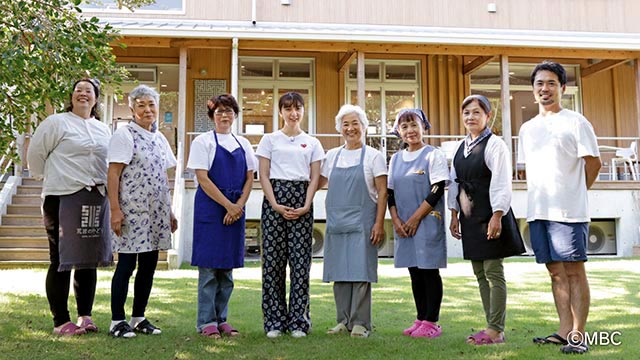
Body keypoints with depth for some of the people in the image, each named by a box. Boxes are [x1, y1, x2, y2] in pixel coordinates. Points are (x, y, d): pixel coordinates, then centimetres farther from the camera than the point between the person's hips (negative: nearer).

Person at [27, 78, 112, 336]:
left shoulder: (103, 129, 17)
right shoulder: (56, 122, 0)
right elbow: (35, 154, 0)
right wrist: (50, 179, 5)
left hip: (97, 200, 5)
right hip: (64, 199, -5)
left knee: (89, 261, 9)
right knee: (61, 261, -1)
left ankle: (85, 316, 19)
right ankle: (60, 321, 6)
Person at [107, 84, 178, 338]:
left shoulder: (159, 138, 15)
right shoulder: (124, 135, -5)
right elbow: (113, 174, -10)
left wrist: (169, 212, 16)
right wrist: (115, 210, -17)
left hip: (155, 212, 7)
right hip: (132, 212, -7)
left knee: (149, 265, 9)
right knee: (127, 265, -2)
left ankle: (139, 318, 20)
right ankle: (117, 321, 8)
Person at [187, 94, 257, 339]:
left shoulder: (243, 144, 13)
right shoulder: (203, 142, -1)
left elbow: (249, 177, 9)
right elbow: (203, 179, -8)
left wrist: (240, 205, -7)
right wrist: (228, 205, -13)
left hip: (236, 210, 5)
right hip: (210, 208, -4)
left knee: (227, 267, 8)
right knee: (209, 266, -3)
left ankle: (221, 319, 16)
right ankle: (206, 322, 5)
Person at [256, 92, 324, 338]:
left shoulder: (312, 143, 12)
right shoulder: (270, 140, 9)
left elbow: (314, 178, 8)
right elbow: (263, 175, 3)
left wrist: (306, 206, -6)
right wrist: (275, 205, -9)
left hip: (302, 201, 1)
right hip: (275, 199, -1)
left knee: (300, 260, -1)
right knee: (273, 259, -2)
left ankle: (298, 321, 8)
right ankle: (274, 321, 7)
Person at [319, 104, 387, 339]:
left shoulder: (373, 156, 1)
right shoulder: (332, 155, 12)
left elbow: (382, 192, -3)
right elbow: (317, 183, 21)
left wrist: (379, 223, -10)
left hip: (362, 222, -4)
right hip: (336, 222, 4)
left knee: (360, 272, -5)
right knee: (339, 273, 6)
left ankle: (360, 323, 4)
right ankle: (344, 320, 16)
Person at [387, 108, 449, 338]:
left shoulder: (433, 155, -3)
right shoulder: (396, 159, 13)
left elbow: (437, 190, -10)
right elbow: (391, 193, 13)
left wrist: (415, 218, -13)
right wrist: (396, 220, -3)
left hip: (427, 222, -5)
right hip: (403, 225, 5)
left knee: (429, 271, -2)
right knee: (415, 273, 10)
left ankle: (431, 322, 5)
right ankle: (421, 319, 18)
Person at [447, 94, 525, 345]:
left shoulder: (495, 145, -9)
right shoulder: (461, 148, 13)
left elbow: (501, 184, -14)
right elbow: (455, 182, 15)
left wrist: (497, 216, -19)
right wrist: (454, 215, 11)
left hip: (489, 217, -8)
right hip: (469, 218, 8)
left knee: (494, 273, -3)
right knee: (480, 273, 11)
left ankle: (496, 330, 4)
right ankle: (491, 326, 20)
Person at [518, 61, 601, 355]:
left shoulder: (575, 122, -3)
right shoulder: (528, 128, 15)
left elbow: (594, 162, -2)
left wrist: (574, 192, 5)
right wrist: (537, 200, 11)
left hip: (568, 211, -6)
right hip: (537, 211, 6)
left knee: (574, 271, -2)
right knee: (556, 272, 10)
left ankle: (578, 335, 4)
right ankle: (564, 331, 18)